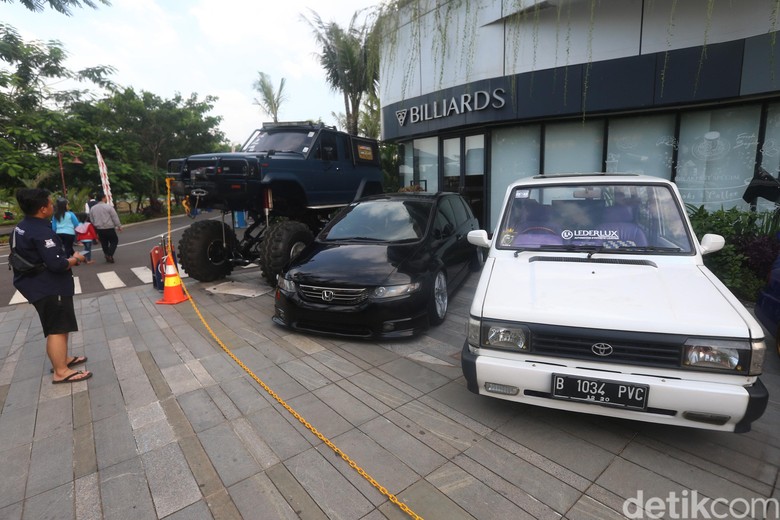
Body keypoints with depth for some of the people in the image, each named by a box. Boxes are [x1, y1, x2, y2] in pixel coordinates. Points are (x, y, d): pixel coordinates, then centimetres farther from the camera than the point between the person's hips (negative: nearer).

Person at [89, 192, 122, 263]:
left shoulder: (92, 208, 7)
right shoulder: (108, 206, -11)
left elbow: (92, 220, 13)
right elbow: (115, 217, -11)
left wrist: (96, 230, 23)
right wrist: (119, 226, -3)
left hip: (99, 229, 5)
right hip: (109, 228, -5)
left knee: (104, 244, 14)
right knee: (114, 241, 7)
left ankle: (107, 256, 18)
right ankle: (110, 255, -8)